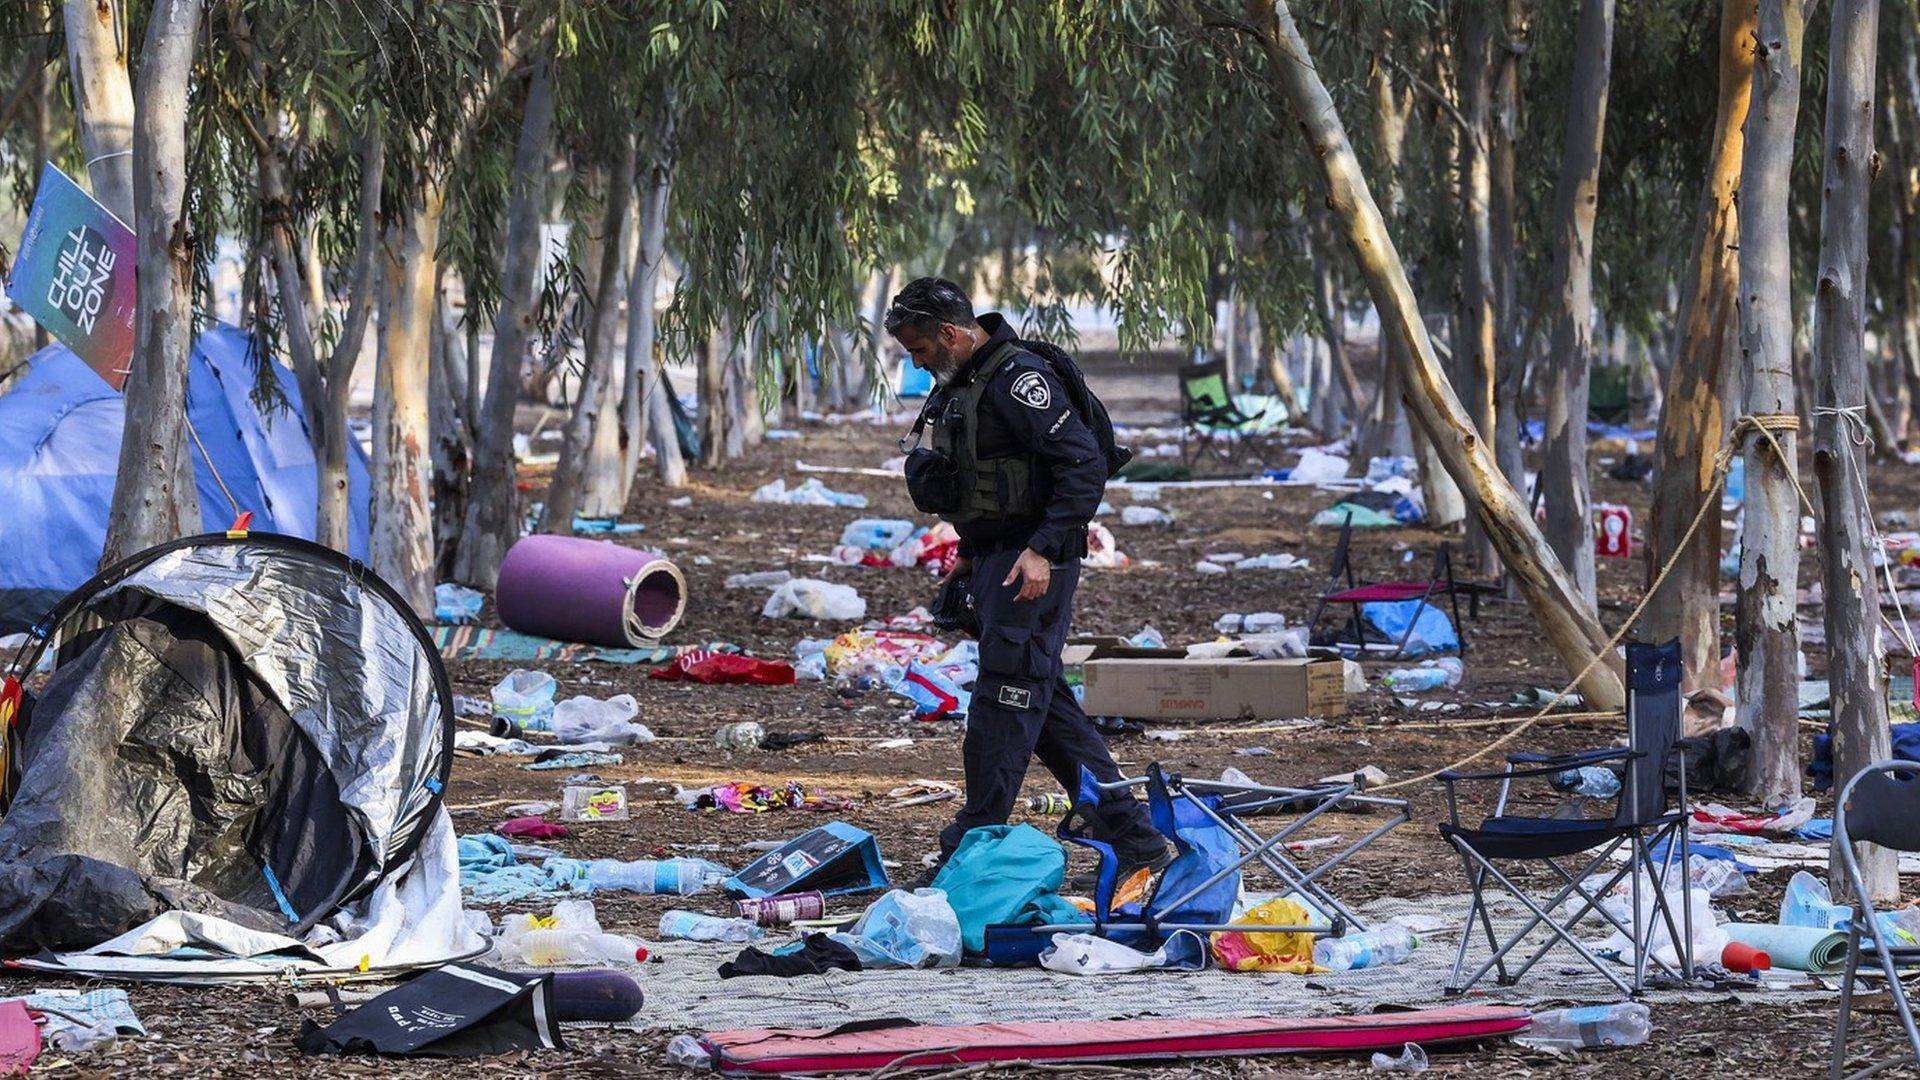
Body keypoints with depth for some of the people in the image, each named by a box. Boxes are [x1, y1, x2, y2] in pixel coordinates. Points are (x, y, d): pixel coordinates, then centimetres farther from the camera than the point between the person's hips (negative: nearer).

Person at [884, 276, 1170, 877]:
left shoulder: (1018, 378, -16)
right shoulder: (959, 384, 15)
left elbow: (1086, 465, -22)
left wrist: (1042, 550, -25)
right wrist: (968, 554, 21)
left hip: (1031, 564, -11)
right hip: (995, 558, 11)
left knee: (1005, 703, -8)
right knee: (1047, 706, 10)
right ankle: (1135, 840, 13)